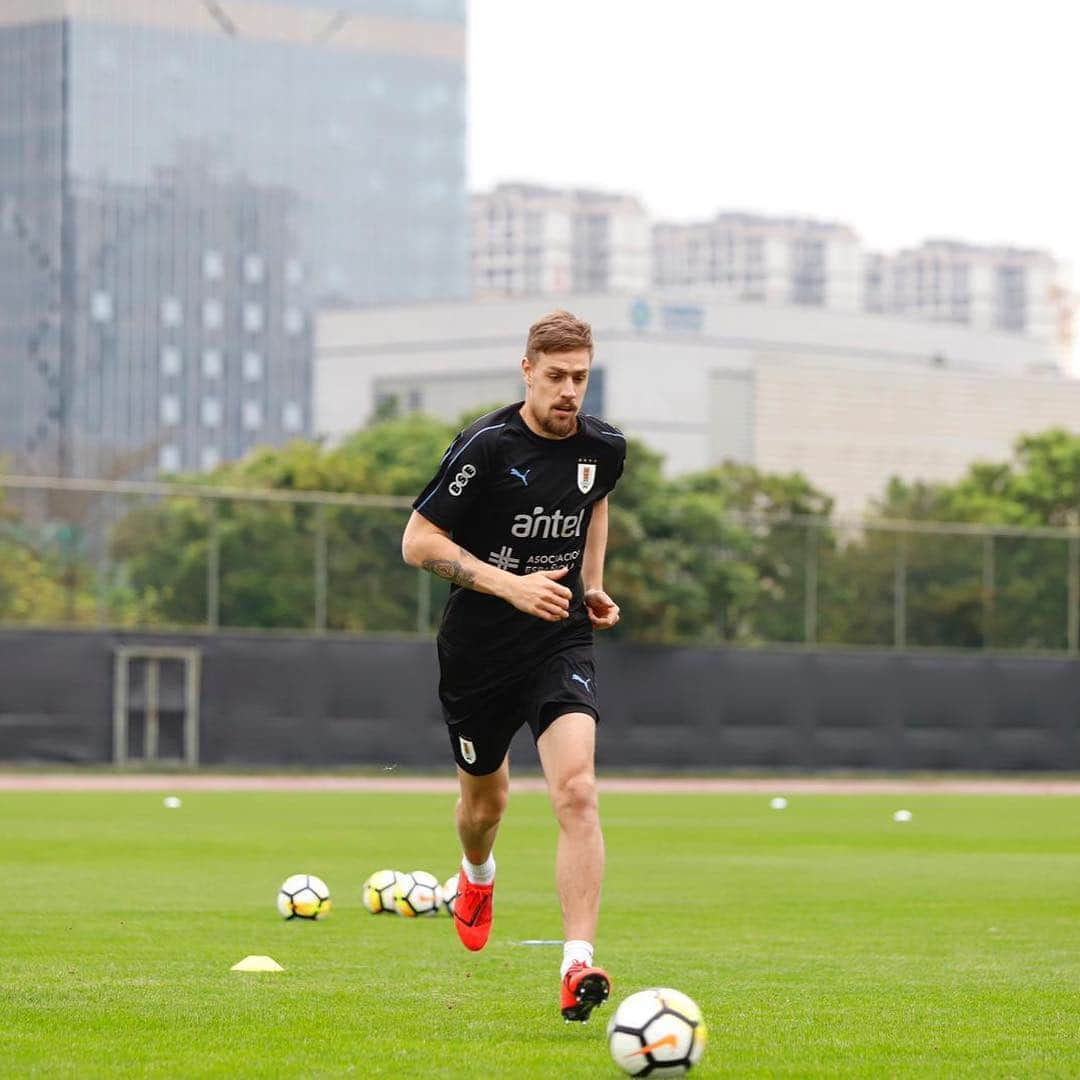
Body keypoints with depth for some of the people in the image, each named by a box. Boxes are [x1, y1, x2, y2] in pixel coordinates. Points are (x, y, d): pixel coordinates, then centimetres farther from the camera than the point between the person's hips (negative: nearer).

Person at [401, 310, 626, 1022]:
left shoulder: (604, 448, -1)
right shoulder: (486, 447, -16)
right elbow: (418, 542, -13)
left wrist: (592, 585, 11)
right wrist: (510, 584, -22)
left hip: (561, 642, 1)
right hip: (478, 649, -1)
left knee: (577, 790, -21)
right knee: (486, 797, 18)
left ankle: (579, 968, -25)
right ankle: (478, 875, 57)